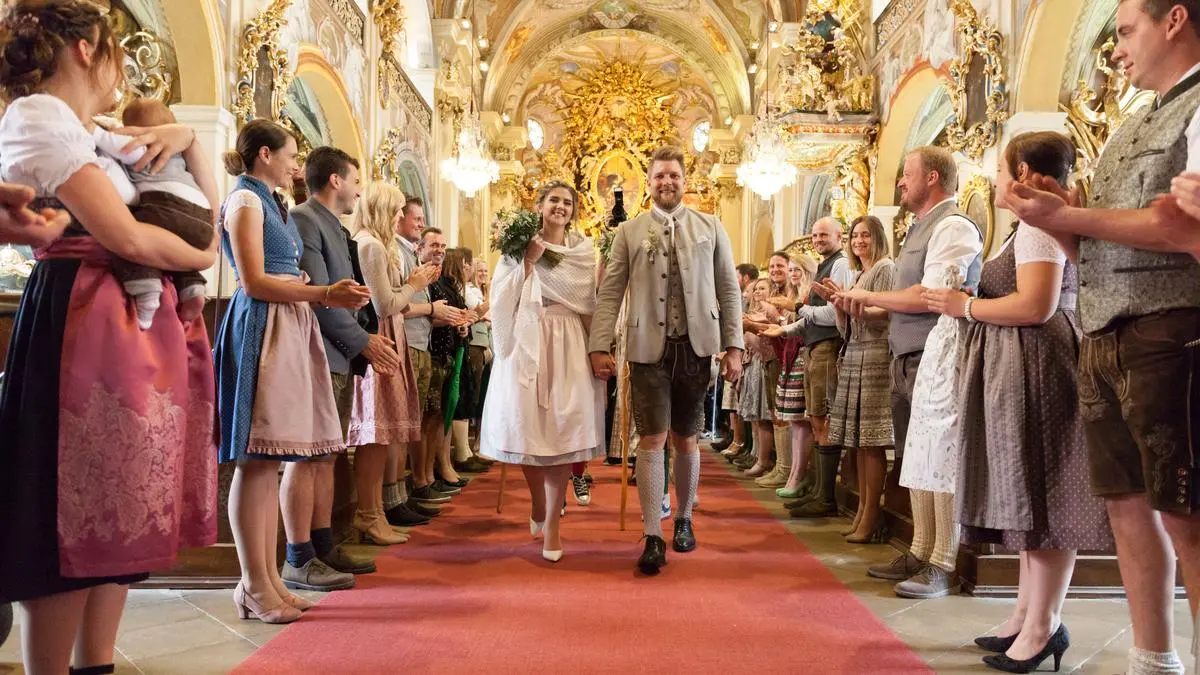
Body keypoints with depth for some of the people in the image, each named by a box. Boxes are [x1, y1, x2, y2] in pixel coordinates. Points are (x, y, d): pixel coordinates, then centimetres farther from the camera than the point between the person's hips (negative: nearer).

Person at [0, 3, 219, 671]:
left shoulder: (90, 136, 22)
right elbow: (125, 237, -16)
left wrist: (189, 140, 10)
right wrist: (201, 259, 0)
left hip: (131, 325, 9)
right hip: (85, 326, -9)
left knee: (119, 516, 10)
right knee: (77, 523, -4)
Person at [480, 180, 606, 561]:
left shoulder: (583, 250, 11)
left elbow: (584, 298, 0)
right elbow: (504, 297, 0)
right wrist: (528, 260, -7)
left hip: (567, 345, 0)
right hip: (526, 343, 1)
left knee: (560, 430, -7)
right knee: (527, 426, 1)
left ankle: (551, 526, -2)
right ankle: (539, 507, 27)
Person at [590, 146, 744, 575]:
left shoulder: (710, 228, 9)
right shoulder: (629, 232, 7)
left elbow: (729, 290, 7)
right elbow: (610, 293, 3)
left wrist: (734, 346, 1)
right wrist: (600, 346, -6)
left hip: (695, 347, 1)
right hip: (649, 348, -1)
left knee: (685, 440, 11)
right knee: (652, 440, -5)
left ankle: (684, 520, 30)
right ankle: (653, 538, 1)